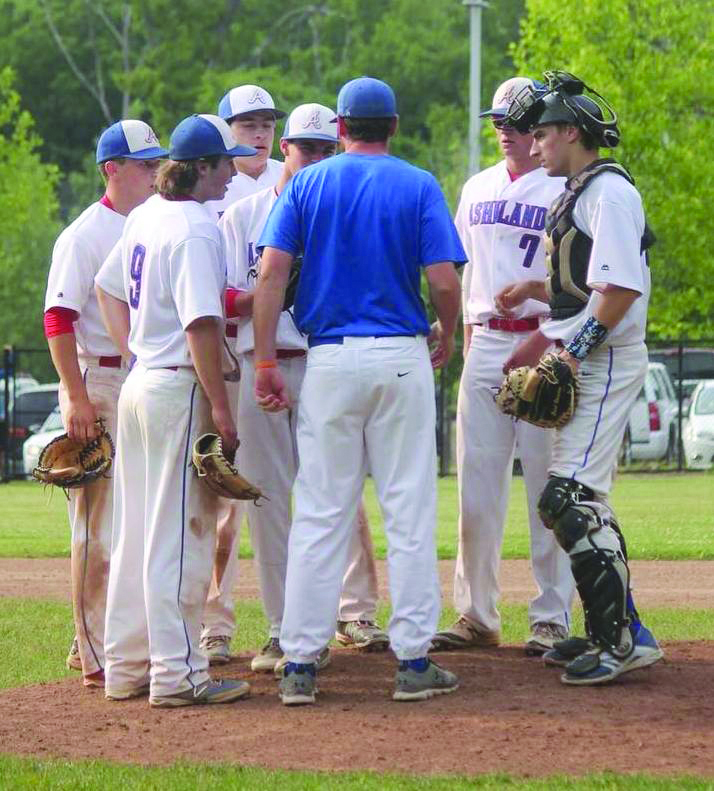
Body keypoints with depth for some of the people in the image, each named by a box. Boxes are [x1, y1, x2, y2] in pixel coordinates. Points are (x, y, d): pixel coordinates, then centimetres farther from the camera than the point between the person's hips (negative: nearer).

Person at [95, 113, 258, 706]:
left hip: (139, 384, 9)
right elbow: (201, 326, -22)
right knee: (180, 532, -6)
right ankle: (177, 674, -6)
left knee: (136, 531, 13)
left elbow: (109, 285, 24)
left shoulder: (146, 216, 12)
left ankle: (127, 666, 17)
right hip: (179, 390, -9)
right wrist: (220, 408, -22)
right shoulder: (197, 228, -16)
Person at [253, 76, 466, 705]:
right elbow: (443, 281, -7)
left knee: (320, 513, 4)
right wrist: (447, 337, 12)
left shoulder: (306, 185, 6)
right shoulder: (419, 187, 1)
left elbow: (272, 274, -4)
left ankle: (300, 664, 3)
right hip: (401, 357, -1)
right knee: (409, 511, 3)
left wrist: (266, 361, -3)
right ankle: (414, 662, 3)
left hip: (329, 359, 1)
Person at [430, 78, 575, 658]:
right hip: (485, 345, 5)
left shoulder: (563, 190, -2)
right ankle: (477, 615, 10)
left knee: (548, 487, -4)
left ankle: (553, 616, 2)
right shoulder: (477, 190, 16)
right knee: (477, 486, 4)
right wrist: (469, 344, 15)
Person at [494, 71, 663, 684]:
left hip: (606, 360, -11)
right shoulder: (581, 192, 19)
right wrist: (534, 289, 14)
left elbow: (622, 289, -22)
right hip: (587, 362, 11)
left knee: (570, 498, -17)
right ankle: (617, 633, 17)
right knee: (582, 501, 12)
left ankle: (621, 639, -16)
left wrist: (574, 350, -23)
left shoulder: (608, 191, -12)